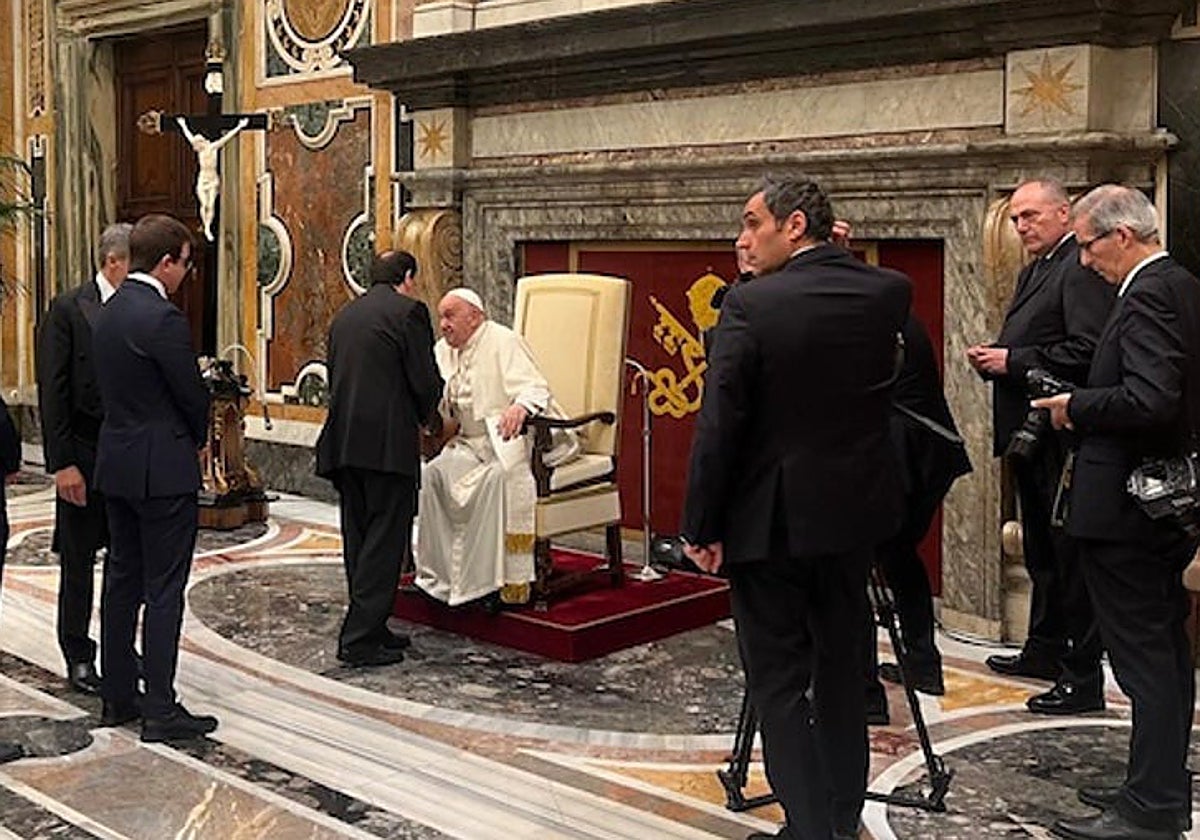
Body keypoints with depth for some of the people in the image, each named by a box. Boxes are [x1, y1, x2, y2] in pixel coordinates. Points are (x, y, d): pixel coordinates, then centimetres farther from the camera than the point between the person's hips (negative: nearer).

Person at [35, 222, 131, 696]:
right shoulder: (68, 310, -7)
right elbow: (53, 393, -9)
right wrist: (62, 463, -14)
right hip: (85, 456, -4)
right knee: (79, 560, 8)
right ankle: (78, 658, 19)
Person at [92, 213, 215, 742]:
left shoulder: (108, 313, 9)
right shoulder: (162, 317, -18)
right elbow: (192, 395, -13)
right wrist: (198, 439, 7)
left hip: (116, 464, 9)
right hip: (163, 469, -9)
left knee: (122, 581, 14)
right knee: (163, 589, -3)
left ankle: (117, 697, 22)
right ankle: (160, 710, 1)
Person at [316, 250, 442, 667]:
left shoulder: (344, 315, 16)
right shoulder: (408, 311, -5)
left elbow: (335, 378, 17)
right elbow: (425, 382, -8)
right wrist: (424, 414, 11)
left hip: (342, 441, 7)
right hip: (388, 444, -7)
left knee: (359, 539, 14)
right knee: (385, 540, -2)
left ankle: (370, 628, 21)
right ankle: (360, 639, -4)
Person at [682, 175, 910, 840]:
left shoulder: (750, 305, -16)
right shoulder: (888, 293, -2)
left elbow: (719, 425, -17)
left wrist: (701, 526, -8)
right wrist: (832, 252, 14)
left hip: (771, 518, -6)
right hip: (854, 511, 6)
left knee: (778, 682, 5)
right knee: (841, 671, 19)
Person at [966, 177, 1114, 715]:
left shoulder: (1081, 269, -14)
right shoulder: (1034, 271, 18)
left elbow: (1086, 351, -23)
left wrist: (1012, 362, -19)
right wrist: (993, 358, 3)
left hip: (1062, 435, -10)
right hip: (1029, 434, 10)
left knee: (1070, 555, -5)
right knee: (1040, 552, 20)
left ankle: (1083, 679, 2)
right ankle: (1044, 650, 33)